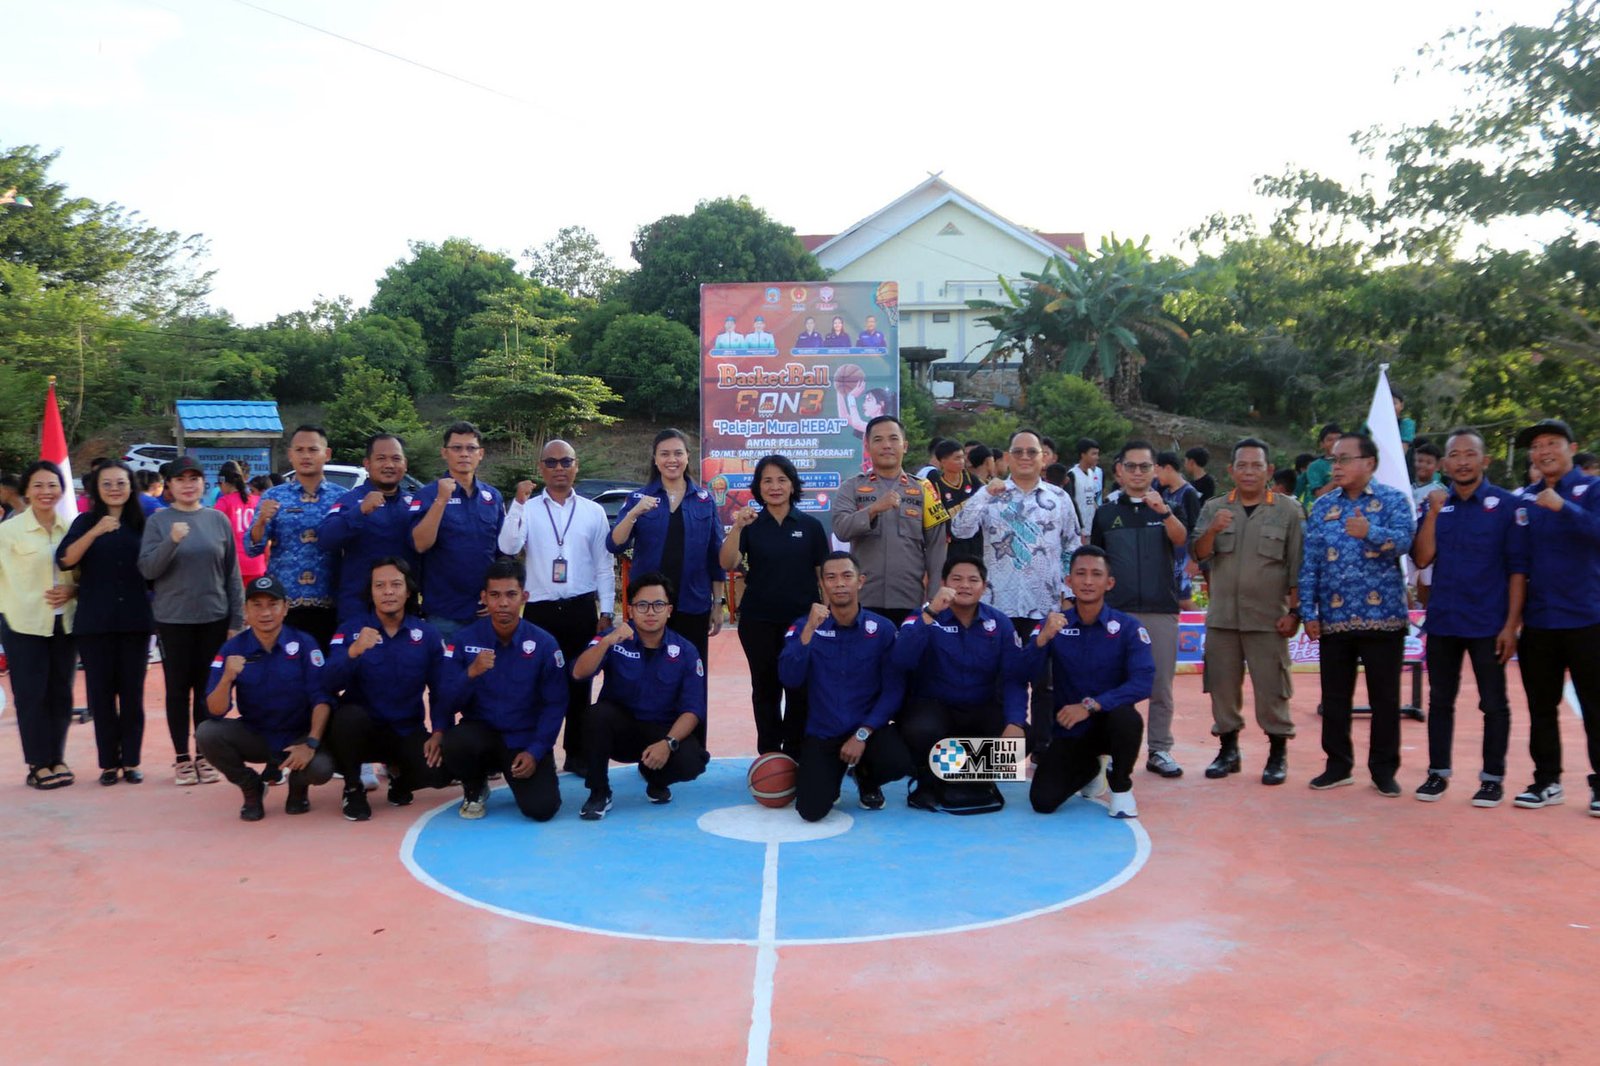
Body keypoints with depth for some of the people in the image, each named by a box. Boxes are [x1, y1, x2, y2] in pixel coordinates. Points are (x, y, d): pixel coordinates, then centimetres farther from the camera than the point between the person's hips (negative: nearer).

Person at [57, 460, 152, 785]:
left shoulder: (142, 523, 6)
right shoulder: (85, 522, 4)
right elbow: (65, 561, -12)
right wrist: (96, 532, -21)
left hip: (135, 620, 1)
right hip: (94, 622, -1)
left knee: (132, 692, 4)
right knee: (101, 692, 2)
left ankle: (131, 761, 12)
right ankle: (109, 763, 11)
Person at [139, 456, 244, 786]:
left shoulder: (218, 519, 4)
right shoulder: (158, 521, -1)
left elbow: (232, 573, 6)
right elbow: (147, 570, -8)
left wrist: (237, 620, 3)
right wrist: (171, 541, -24)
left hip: (214, 618, 1)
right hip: (173, 619, -1)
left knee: (207, 688, 7)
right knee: (178, 688, 5)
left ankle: (205, 756, 16)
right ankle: (182, 758, 15)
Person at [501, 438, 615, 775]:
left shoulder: (593, 511, 5)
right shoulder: (527, 509, 1)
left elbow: (604, 565, 7)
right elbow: (508, 547, -15)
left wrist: (606, 610, 4)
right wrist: (518, 503, -19)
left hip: (581, 609, 1)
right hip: (540, 609, -1)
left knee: (579, 683, 9)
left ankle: (577, 754, 20)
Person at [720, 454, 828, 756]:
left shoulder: (810, 525, 1)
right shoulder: (751, 525, 2)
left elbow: (823, 573, 5)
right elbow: (726, 564, -11)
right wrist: (737, 527, -25)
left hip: (802, 620, 0)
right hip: (759, 621, 1)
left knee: (800, 689, 4)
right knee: (765, 688, 9)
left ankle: (794, 755, 16)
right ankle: (769, 755, 19)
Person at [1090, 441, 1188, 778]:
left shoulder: (1167, 510, 6)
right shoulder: (1106, 513, 8)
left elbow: (1181, 539, -15)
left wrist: (1163, 510, -33)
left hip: (1161, 610, 0)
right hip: (1116, 610, 0)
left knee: (1161, 685, 5)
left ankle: (1159, 750, 14)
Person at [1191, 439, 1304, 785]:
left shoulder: (1288, 510, 0)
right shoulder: (1213, 508, 7)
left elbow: (1297, 566, -1)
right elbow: (1200, 554, -4)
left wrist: (1294, 610, -5)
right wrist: (1213, 530, -23)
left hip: (1268, 618, -3)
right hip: (1222, 616, 3)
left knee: (1271, 689, 1)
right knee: (1222, 685, 10)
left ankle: (1278, 754, 14)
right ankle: (1228, 749, 23)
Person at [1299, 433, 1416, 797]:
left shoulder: (1393, 500, 0)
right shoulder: (1323, 505, 9)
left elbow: (1404, 540, -17)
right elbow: (1310, 562, 6)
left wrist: (1371, 532, -37)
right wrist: (1308, 612, 0)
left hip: (1382, 616, -3)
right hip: (1333, 618, 3)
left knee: (1385, 696, 5)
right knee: (1334, 696, 9)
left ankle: (1384, 769, 17)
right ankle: (1338, 765, 21)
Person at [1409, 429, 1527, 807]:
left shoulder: (1506, 505, -4)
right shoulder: (1434, 504, 6)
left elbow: (1518, 569, -5)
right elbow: (1421, 559, -3)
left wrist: (1512, 624, -10)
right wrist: (1433, 512, -12)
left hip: (1488, 624, -3)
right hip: (1442, 622, 3)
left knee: (1494, 704, 5)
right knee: (1440, 700, 11)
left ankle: (1493, 777, 16)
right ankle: (1438, 773, 21)